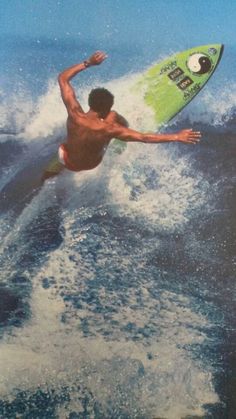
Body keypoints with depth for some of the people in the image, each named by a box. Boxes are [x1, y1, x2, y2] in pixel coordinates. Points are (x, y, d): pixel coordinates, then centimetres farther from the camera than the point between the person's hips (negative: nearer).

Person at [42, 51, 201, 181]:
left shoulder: (74, 113, -33)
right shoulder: (108, 129, -38)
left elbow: (63, 78, -19)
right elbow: (144, 138, -37)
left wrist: (88, 63, -15)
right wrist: (177, 137, -35)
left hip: (67, 160, 1)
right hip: (91, 164, -1)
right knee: (114, 116, 5)